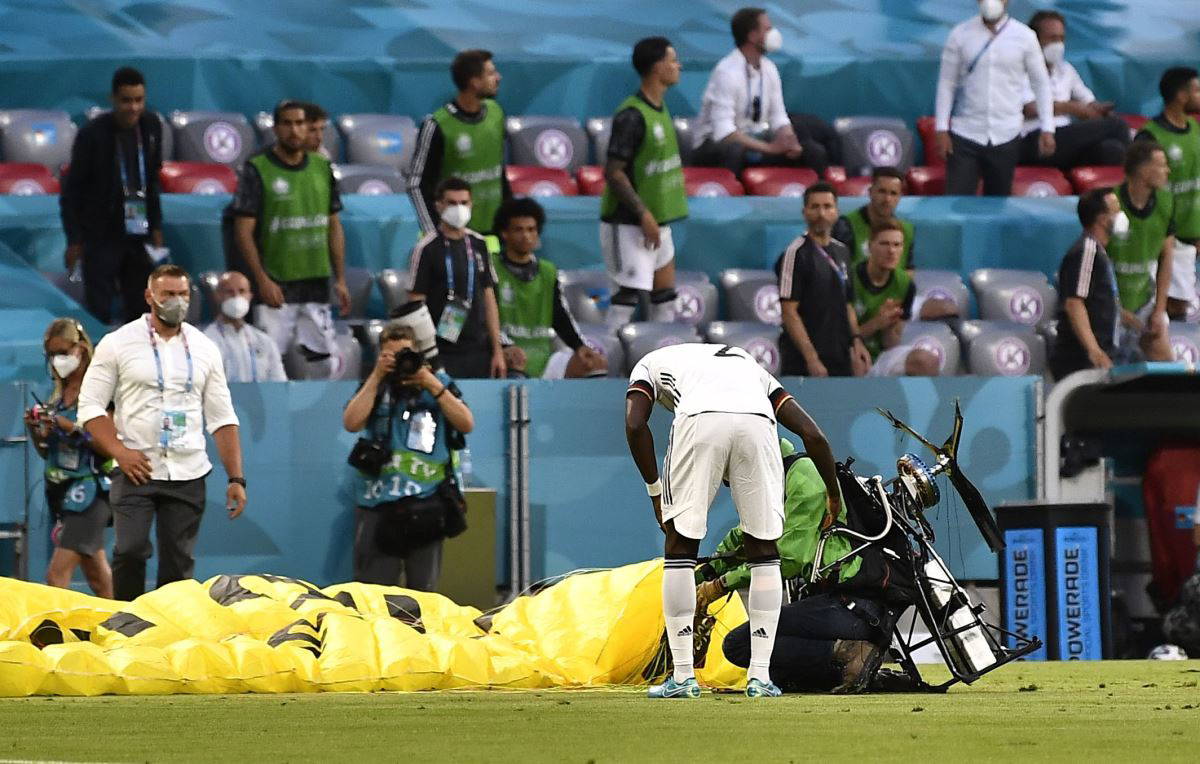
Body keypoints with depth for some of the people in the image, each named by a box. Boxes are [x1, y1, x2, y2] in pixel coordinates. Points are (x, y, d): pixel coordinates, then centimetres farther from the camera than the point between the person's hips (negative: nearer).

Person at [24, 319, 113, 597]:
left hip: (90, 488, -8)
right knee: (97, 577, 14)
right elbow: (46, 452, 18)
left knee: (57, 575, -16)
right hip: (62, 490, 8)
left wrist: (70, 427, -22)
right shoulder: (58, 394, 13)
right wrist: (34, 430, -2)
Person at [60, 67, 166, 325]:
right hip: (101, 236, -5)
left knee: (139, 308, 8)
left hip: (139, 234, 5)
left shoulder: (151, 126, 1)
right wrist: (74, 240, -10)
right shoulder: (93, 134, -14)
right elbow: (71, 190, -8)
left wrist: (156, 226, 11)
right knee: (99, 311, -6)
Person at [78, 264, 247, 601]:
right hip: (137, 469, -3)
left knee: (180, 563, 1)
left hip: (188, 474, 3)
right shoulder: (117, 344, 2)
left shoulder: (204, 348, 11)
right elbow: (90, 406, 0)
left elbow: (222, 418, 11)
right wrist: (120, 452, -13)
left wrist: (236, 478, 4)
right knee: (130, 551, -15)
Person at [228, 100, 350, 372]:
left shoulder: (322, 168, 11)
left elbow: (334, 227, 16)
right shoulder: (257, 169, -4)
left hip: (317, 284, 5)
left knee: (326, 360, 3)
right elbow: (243, 231, -8)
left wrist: (341, 280, 10)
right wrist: (262, 280, -16)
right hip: (276, 286, -5)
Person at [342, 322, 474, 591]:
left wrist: (432, 385, -7)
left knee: (424, 590, 2)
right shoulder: (374, 387, 10)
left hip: (427, 505, 0)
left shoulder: (439, 382, 11)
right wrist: (377, 376, -6)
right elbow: (352, 423, -6)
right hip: (378, 505, 0)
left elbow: (466, 424, -1)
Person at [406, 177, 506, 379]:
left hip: (479, 353, 4)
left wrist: (498, 350, 10)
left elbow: (489, 298, 14)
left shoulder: (478, 245, 11)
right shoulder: (427, 249, -4)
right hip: (443, 355, -4)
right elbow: (416, 305, -6)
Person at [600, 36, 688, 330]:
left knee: (665, 294, 12)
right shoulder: (632, 116, -19)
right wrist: (643, 214, -24)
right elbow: (613, 172, -22)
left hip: (656, 222, 9)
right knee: (629, 294, -9)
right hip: (629, 225, -9)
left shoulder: (659, 108, 10)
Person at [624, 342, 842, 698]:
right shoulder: (749, 365, 41)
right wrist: (834, 496, 39)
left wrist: (655, 490, 20)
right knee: (764, 551, 17)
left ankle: (683, 676, 10)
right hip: (758, 425, 3)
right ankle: (760, 676, 14)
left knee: (680, 547, 12)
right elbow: (812, 434, 29)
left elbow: (635, 425, 12)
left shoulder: (652, 362, 34)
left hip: (700, 422, -2)